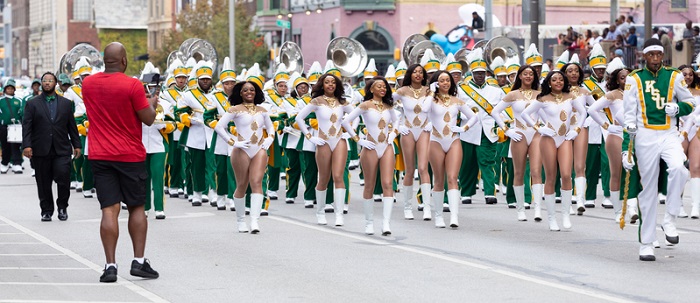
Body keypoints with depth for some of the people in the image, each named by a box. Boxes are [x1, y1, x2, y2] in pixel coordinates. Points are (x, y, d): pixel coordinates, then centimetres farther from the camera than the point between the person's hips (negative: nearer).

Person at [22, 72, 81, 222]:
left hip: (62, 150, 0)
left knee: (63, 178, -11)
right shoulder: (32, 104, 7)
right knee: (44, 184, 3)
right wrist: (27, 145, -10)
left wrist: (76, 145, 9)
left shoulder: (66, 103, 13)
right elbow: (26, 126, 0)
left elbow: (72, 126, 14)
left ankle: (62, 206, 8)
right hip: (41, 151, 0)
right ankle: (46, 211, 14)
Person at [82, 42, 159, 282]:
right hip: (130, 155, -3)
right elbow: (148, 119, -8)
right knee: (137, 207, 10)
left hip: (100, 155, 3)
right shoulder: (132, 85, -12)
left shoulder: (88, 84, 3)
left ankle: (110, 266, -6)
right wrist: (152, 104, 13)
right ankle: (139, 261, 6)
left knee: (109, 209, 0)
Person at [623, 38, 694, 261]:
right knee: (648, 189, 2)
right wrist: (626, 148, -2)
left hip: (669, 134, 0)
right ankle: (646, 244, 9)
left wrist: (678, 108, -6)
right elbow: (628, 116, 4)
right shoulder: (634, 79, 4)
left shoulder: (674, 76, 7)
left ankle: (670, 219, -13)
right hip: (645, 137, 0)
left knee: (678, 168, -30)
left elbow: (689, 102, 18)